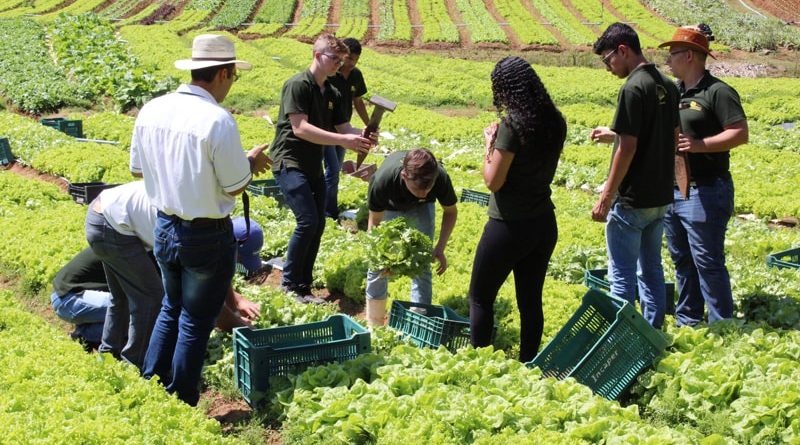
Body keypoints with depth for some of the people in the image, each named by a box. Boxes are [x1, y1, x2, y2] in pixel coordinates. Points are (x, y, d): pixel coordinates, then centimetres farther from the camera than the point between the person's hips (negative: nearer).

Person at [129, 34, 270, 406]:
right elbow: (235, 187, -16)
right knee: (195, 322, 10)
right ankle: (180, 405, 21)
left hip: (164, 229, 6)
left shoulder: (152, 110, -3)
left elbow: (137, 169, 9)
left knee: (171, 309, 26)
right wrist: (250, 162, 3)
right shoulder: (217, 120, -23)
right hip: (207, 237, -6)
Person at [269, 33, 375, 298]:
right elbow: (300, 128, -24)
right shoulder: (298, 85, -14)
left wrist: (362, 137, -14)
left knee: (318, 224, 7)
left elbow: (343, 128, 10)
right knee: (307, 221, -17)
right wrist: (343, 141, -29)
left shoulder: (333, 94, 12)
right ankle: (289, 284, -3)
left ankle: (303, 286, 17)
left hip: (313, 166, 9)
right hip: (289, 163, -9)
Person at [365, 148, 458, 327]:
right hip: (389, 207, -1)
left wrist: (440, 248, -25)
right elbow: (374, 222, -24)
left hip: (421, 208, 1)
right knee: (378, 265, -2)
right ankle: (374, 325, 16)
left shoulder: (440, 178, -39)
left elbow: (450, 211, -16)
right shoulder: (382, 180, -44)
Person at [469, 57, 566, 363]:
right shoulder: (554, 122, 2)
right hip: (544, 223, 7)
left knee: (480, 298, 9)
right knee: (530, 301, 15)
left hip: (509, 227, -7)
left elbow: (493, 182, -18)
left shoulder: (512, 125, -20)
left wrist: (490, 144, -4)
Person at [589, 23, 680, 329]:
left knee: (622, 274, 1)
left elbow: (628, 148, -20)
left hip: (632, 200, -8)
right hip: (660, 196, 9)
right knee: (651, 267, 16)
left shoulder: (633, 88, -17)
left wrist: (606, 198, -15)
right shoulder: (667, 86, 8)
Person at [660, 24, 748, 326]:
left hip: (705, 192, -8)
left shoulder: (717, 92, -12)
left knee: (708, 263, -4)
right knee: (681, 260, 16)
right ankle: (687, 322, 27)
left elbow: (740, 133, -18)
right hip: (672, 190, 8)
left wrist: (700, 145, -25)